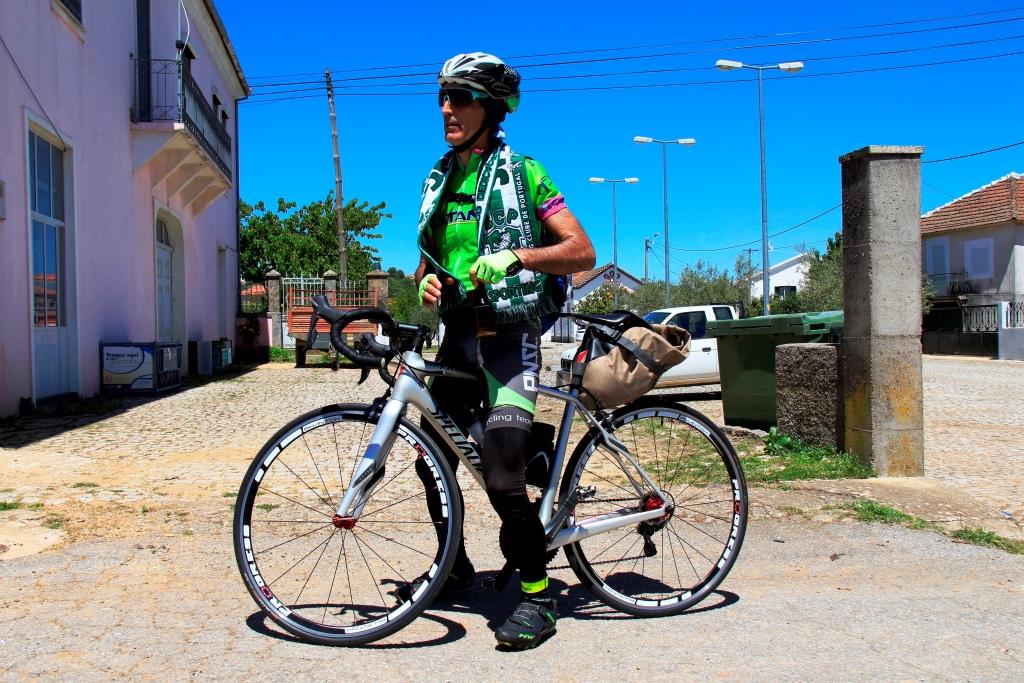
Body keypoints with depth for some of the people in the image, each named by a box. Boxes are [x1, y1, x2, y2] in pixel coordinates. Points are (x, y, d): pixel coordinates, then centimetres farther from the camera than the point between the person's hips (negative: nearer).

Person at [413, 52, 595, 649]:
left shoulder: (522, 173, -5)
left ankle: (539, 596, -2)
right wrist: (428, 280, -2)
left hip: (510, 341, -7)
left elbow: (582, 252, -10)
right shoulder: (439, 182, 13)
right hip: (457, 339, 7)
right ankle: (455, 566, 34)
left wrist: (515, 255, -25)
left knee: (502, 477, -18)